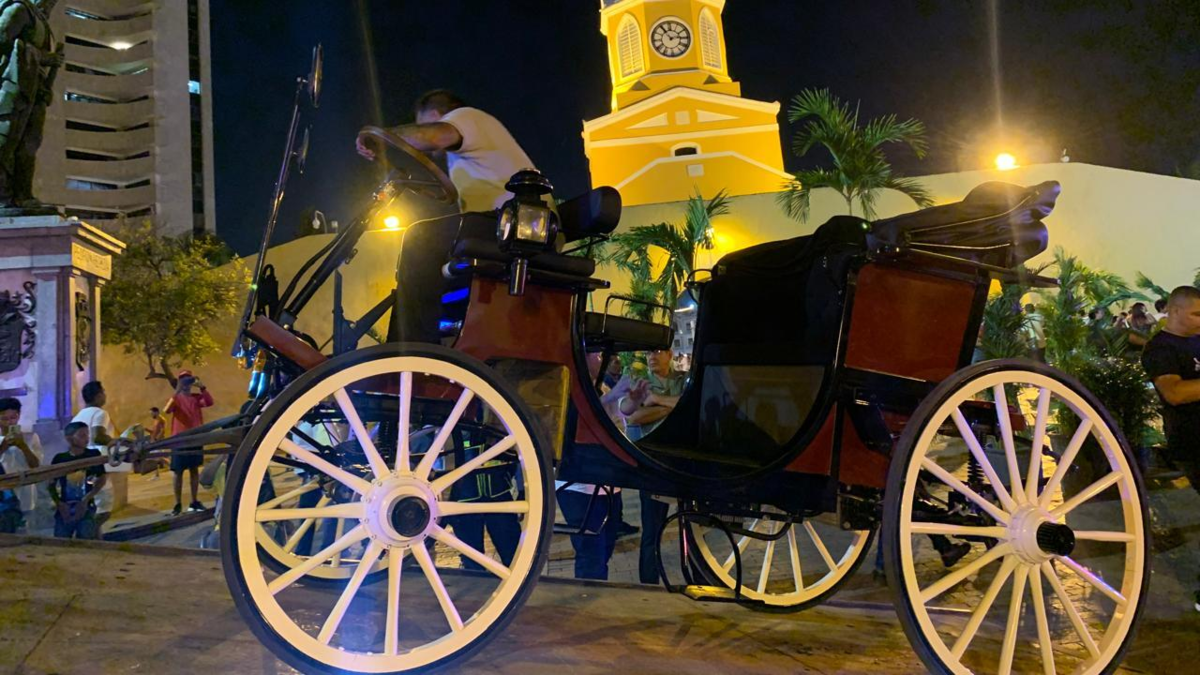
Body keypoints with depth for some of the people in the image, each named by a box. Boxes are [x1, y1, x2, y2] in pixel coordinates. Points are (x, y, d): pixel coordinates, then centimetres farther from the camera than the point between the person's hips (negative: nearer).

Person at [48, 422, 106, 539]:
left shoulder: (93, 455, -1)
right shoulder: (60, 458, 2)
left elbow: (101, 480, 4)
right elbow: (51, 484, 8)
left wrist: (86, 500, -6)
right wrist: (59, 503, -6)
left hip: (86, 509, -1)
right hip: (64, 510, 1)